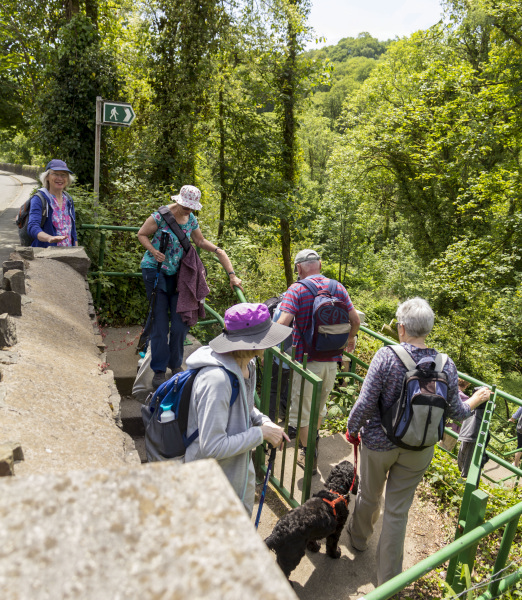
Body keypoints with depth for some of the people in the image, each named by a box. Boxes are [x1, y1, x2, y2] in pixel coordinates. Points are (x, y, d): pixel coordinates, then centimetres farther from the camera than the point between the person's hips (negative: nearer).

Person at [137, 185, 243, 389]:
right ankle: (159, 371, 7)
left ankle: (175, 364, 23)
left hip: (177, 273, 5)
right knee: (160, 322, -4)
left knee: (181, 322, 4)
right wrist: (154, 251, -17)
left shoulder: (191, 220, 3)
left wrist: (216, 249, 1)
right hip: (155, 270, -5)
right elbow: (142, 235, -2)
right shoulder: (161, 216, -13)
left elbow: (200, 241, 16)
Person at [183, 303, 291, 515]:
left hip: (241, 470, 9)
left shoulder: (246, 366, -5)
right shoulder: (216, 379, -35)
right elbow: (212, 447, -33)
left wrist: (264, 422, -5)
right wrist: (260, 433, -24)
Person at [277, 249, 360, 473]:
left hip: (306, 360, -5)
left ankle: (309, 455, 22)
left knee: (302, 408, 12)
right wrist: (350, 339, 23)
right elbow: (355, 321, 4)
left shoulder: (297, 290, -11)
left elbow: (283, 323, -24)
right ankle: (312, 435, 47)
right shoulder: (338, 288, 2)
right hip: (331, 359, 5)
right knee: (320, 403, 26)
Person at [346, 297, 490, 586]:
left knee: (369, 496, 24)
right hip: (419, 450, 3)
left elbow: (365, 403, -21)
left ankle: (359, 537, 52)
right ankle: (388, 580, 30)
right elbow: (456, 412, -1)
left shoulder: (387, 356, -23)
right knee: (398, 510, 16)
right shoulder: (446, 365, -12)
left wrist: (352, 429, -2)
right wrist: (475, 400, 20)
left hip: (379, 443, -2)